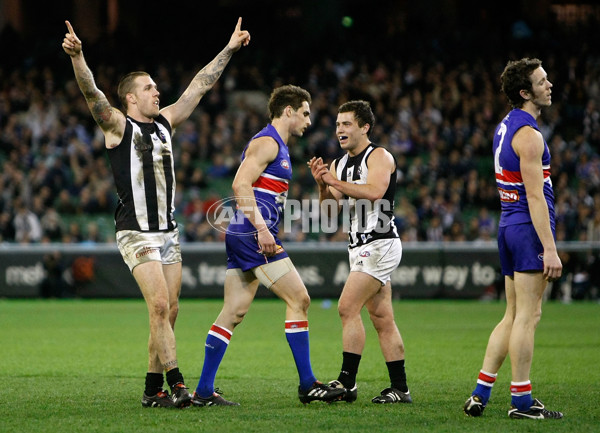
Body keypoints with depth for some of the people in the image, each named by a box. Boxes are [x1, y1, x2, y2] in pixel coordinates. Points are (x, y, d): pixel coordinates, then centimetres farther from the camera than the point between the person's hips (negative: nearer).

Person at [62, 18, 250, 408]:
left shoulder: (165, 122, 14)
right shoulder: (118, 126, -3)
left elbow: (200, 86, 20)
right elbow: (92, 93, -20)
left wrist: (229, 48, 22)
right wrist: (77, 57, -37)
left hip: (168, 230, 6)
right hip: (137, 232, -6)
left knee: (169, 310, 3)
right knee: (159, 305, -16)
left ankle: (153, 388, 9)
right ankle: (176, 383, -18)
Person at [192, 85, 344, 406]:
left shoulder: (277, 147, 23)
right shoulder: (266, 142, -9)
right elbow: (240, 184, -20)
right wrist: (261, 229, -25)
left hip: (242, 236, 10)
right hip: (254, 235, -10)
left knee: (233, 312, 6)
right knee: (298, 299, -7)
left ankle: (204, 391, 5)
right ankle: (307, 385, -3)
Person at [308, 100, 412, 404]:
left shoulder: (379, 156, -7)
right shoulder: (339, 164, 16)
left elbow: (375, 191, -25)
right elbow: (329, 213, 13)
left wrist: (336, 182, -21)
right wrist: (322, 185, -4)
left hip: (379, 244, -9)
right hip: (361, 248, 9)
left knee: (347, 308, -16)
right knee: (382, 319, 8)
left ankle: (347, 382, -15)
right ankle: (400, 388, 10)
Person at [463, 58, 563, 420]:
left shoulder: (506, 127, 15)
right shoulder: (528, 134, -15)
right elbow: (535, 196, -19)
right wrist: (550, 248, -21)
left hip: (509, 225, 10)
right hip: (530, 227, -10)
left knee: (514, 316, 13)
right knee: (528, 316, -5)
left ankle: (481, 393, 10)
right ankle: (522, 400, -1)